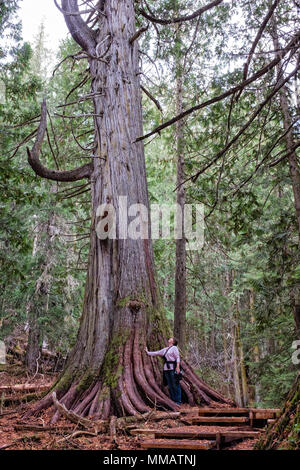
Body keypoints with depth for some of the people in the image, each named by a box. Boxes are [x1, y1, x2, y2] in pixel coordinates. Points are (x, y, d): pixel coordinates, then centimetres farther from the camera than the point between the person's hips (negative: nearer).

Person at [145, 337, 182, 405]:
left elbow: (178, 357, -8)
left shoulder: (174, 348, 0)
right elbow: (156, 353, 30)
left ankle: (178, 401, -2)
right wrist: (148, 352, 35)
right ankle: (173, 400, 9)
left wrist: (178, 367, -18)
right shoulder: (165, 349, 20)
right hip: (166, 368, 7)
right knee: (170, 386, 4)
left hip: (173, 368, -7)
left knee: (175, 385, -6)